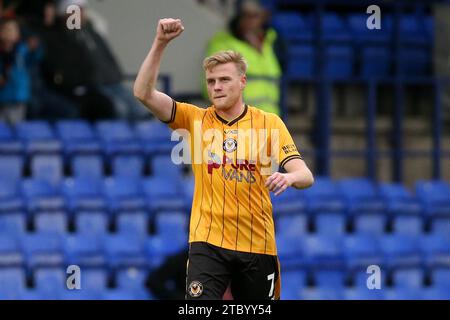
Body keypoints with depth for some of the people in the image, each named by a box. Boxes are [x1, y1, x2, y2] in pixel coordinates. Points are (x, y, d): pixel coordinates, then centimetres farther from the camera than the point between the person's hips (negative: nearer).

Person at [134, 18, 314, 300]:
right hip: (208, 242, -1)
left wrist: (289, 177, -30)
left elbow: (305, 175, -6)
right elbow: (144, 93, -7)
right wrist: (160, 43, -16)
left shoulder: (269, 123, 1)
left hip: (257, 243, 1)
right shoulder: (195, 119, 3)